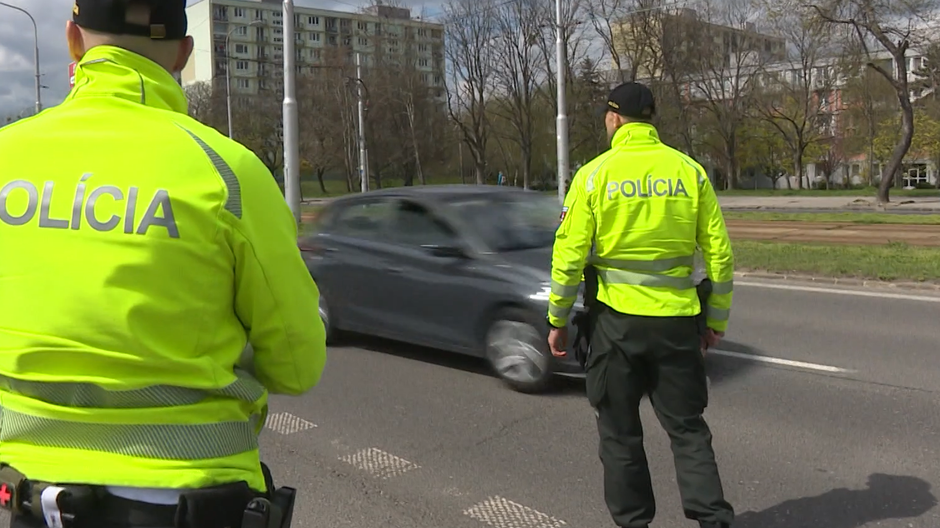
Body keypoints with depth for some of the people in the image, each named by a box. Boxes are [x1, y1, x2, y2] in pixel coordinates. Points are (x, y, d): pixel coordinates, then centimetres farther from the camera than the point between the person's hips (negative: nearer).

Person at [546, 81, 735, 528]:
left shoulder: (595, 173, -5)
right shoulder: (689, 170, 2)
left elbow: (569, 255, -8)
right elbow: (720, 252, 2)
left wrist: (558, 319, 3)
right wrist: (717, 318, 12)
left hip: (617, 319, -2)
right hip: (677, 319, 2)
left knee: (620, 431, 13)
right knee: (687, 428, 14)